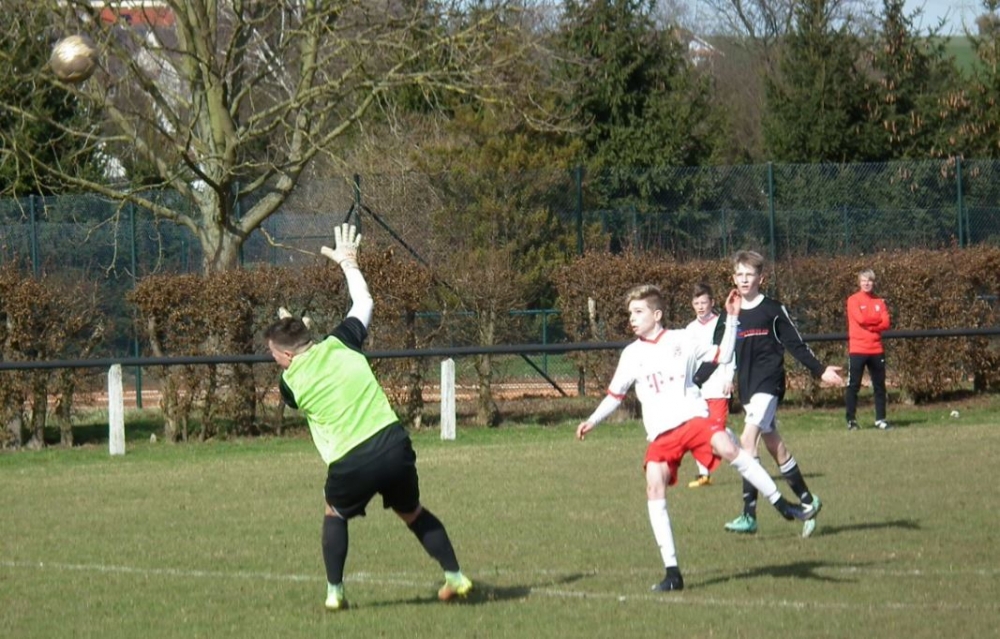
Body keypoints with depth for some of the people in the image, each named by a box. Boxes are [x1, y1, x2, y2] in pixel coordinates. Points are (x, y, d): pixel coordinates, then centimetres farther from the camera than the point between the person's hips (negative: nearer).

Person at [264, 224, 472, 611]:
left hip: (350, 465, -3)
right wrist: (349, 263, 35)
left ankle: (334, 593, 20)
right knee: (413, 513, 24)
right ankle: (455, 578, 24)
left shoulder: (291, 384, -1)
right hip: (394, 445, 3)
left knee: (335, 515, 26)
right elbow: (364, 303, 21)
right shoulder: (340, 344, 3)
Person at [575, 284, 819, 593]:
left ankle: (783, 505, -21)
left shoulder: (681, 341, 7)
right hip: (661, 433, 2)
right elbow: (615, 394, 21)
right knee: (654, 489, -15)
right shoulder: (631, 355, 11)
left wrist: (731, 320, 4)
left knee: (727, 448, -32)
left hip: (694, 417, -2)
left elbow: (723, 356, 12)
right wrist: (592, 421, 13)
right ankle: (672, 572, -10)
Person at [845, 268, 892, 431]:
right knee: (853, 386, -3)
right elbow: (860, 319, -15)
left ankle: (880, 419, 14)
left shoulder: (879, 302, 11)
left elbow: (885, 323, 0)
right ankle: (851, 420, 2)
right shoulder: (853, 300, -1)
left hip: (876, 349, 4)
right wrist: (877, 320, -3)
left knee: (879, 386, 7)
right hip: (857, 349, -4)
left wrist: (869, 325, -12)